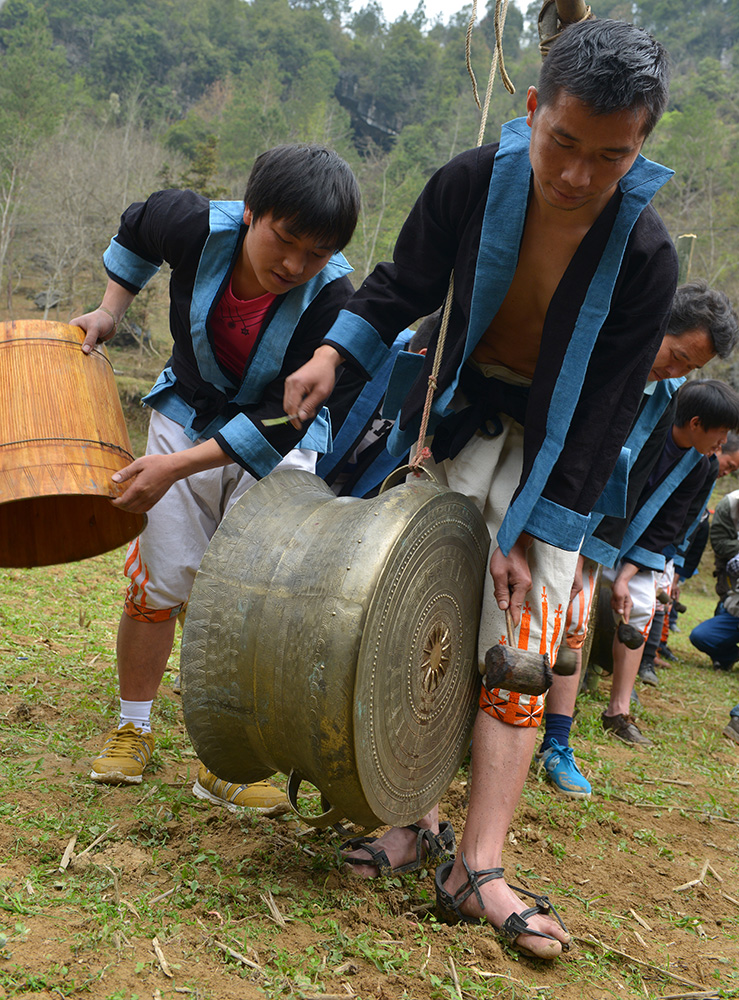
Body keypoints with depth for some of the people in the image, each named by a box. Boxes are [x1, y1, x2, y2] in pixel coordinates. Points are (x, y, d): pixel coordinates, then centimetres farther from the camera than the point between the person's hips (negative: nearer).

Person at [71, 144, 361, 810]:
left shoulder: (331, 299, -28)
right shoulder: (197, 227, -21)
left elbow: (281, 420, -28)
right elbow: (138, 227, 6)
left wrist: (176, 466, -32)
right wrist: (111, 311, 5)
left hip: (278, 443, -2)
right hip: (190, 416, 2)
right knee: (159, 580, 1)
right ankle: (133, 729, 23)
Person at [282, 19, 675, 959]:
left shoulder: (643, 255, -21)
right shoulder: (473, 183, -15)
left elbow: (601, 413, -17)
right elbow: (404, 286, 3)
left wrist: (533, 533, -18)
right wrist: (334, 352, -13)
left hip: (554, 449, -2)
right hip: (457, 417, 2)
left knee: (518, 651, -8)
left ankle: (477, 869, -6)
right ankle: (415, 812, 10)